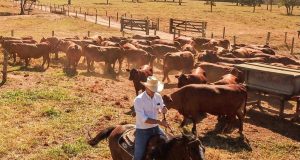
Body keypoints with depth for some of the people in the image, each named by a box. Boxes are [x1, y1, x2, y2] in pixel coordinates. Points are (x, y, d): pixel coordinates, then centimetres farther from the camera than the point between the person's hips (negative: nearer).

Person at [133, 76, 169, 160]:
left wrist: (164, 109, -10)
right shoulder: (138, 100, -20)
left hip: (155, 128, 6)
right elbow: (144, 119, -25)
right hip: (142, 131, -6)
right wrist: (159, 122, -25)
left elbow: (162, 107, 16)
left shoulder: (158, 96, -3)